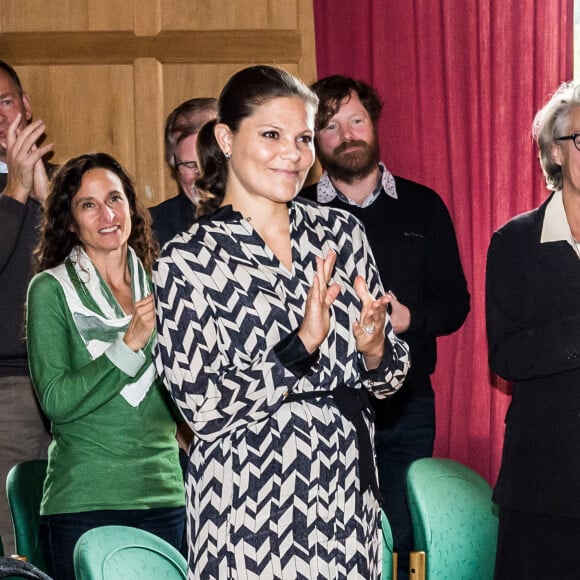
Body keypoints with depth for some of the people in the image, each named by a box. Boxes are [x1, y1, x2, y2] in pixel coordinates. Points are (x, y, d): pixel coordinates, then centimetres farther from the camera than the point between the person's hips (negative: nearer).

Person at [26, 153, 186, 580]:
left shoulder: (156, 285, 10)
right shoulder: (51, 289, -2)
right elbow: (55, 401, -12)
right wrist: (130, 344, -18)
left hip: (164, 499, 4)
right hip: (83, 507, -4)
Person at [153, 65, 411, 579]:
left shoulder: (339, 232, 6)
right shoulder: (188, 260, -7)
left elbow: (387, 381, 10)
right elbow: (202, 407, -12)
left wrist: (375, 349, -12)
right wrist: (302, 345, -21)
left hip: (346, 498, 4)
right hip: (250, 508, -4)